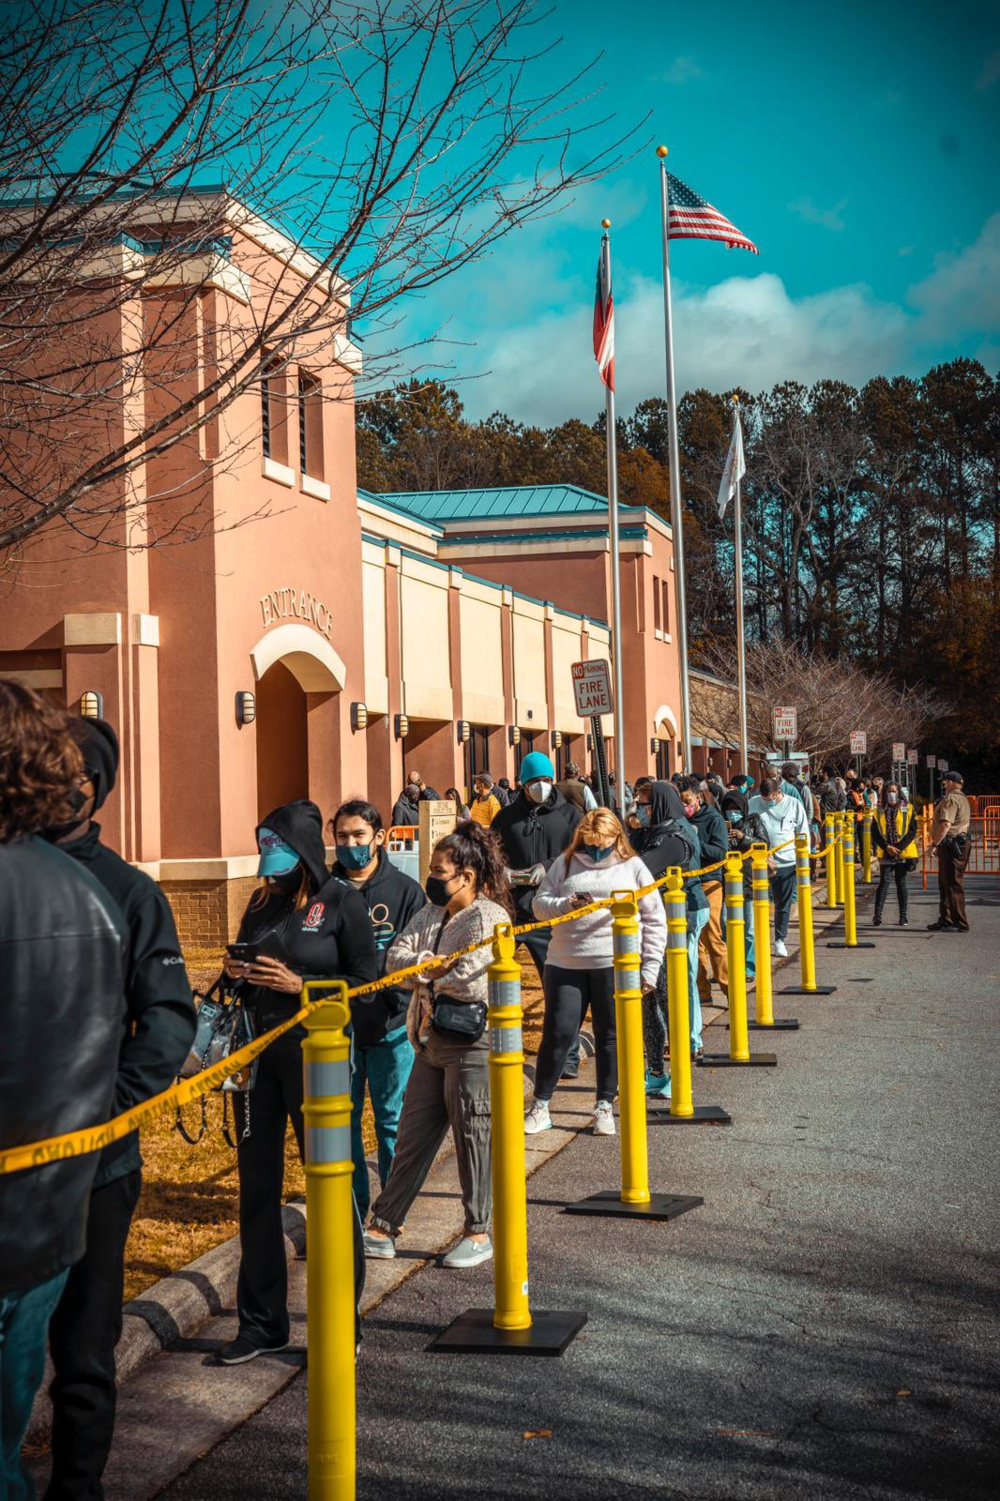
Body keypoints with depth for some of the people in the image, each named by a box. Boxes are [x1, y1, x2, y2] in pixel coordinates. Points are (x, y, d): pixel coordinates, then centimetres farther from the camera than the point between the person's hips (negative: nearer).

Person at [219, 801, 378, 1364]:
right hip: (259, 1052, 6)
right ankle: (262, 1322, 21)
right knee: (257, 1186, 10)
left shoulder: (341, 902, -6)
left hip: (314, 1054, -6)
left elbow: (366, 981, -8)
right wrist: (236, 973, -2)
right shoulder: (263, 901, 11)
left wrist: (301, 984, -17)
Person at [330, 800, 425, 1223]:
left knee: (392, 1122, 7)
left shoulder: (405, 891, 0)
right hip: (337, 1026, 2)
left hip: (390, 1028, -1)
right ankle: (351, 1209, 22)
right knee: (341, 1120, 9)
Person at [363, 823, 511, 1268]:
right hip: (432, 1043, 8)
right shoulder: (431, 913, 13)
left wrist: (425, 974, -6)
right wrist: (431, 965, -15)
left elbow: (470, 982, -23)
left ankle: (478, 1234, 16)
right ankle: (383, 1228, 16)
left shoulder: (488, 918, -12)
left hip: (472, 1045, -8)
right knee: (413, 1137, 11)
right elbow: (396, 956, 5)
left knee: (472, 1139, 2)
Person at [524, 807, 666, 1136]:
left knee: (610, 1035, 6)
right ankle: (540, 1106, 13)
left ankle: (604, 1107, 19)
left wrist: (650, 968, 0)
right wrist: (566, 905, -13)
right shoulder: (565, 863, 9)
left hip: (616, 964, -1)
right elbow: (540, 903, 8)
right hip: (565, 962, 1)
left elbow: (655, 921, 6)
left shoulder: (633, 867, 4)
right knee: (557, 1032, 1)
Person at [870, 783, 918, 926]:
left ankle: (903, 916, 12)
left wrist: (899, 847, -12)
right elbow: (875, 832, 4)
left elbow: (912, 831, -3)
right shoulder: (880, 811, 8)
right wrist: (887, 847, -10)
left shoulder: (908, 810, 3)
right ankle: (877, 914, -10)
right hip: (885, 854, 1)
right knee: (884, 881, -7)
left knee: (901, 882, 5)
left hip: (903, 852, -1)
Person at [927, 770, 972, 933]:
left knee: (953, 885, -8)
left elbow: (946, 824, -24)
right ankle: (946, 921, 22)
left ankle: (960, 924, -6)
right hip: (960, 844, 11)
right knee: (946, 884, 16)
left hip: (952, 845, -11)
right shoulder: (963, 799, 20)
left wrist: (934, 844, -20)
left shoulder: (950, 799, -14)